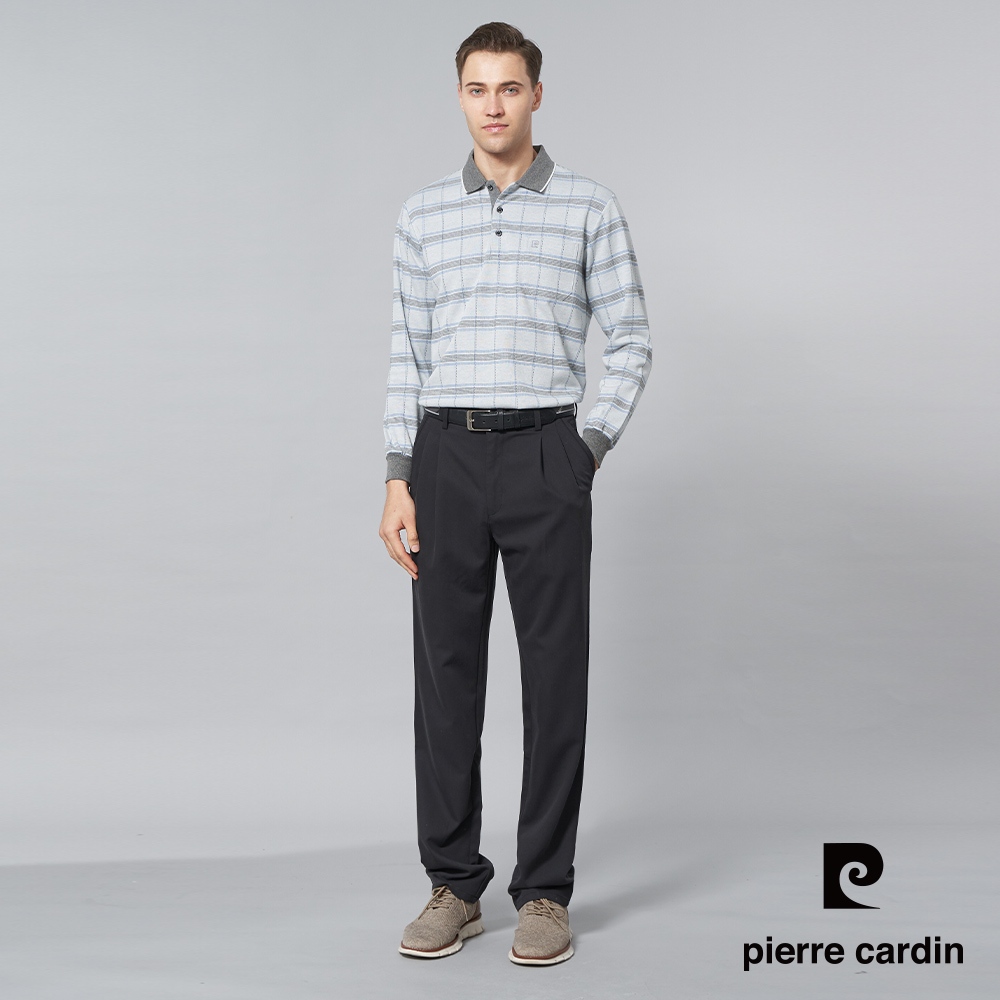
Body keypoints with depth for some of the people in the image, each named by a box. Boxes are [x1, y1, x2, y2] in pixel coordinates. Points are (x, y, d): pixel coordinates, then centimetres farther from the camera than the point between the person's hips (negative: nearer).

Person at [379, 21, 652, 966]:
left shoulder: (590, 209, 4)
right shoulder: (422, 216, 10)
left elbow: (631, 343, 6)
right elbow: (408, 357, 10)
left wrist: (592, 450, -3)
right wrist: (398, 482, 2)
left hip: (546, 458, -2)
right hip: (447, 460, 2)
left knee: (554, 676, 0)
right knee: (446, 673, 4)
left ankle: (545, 890, 11)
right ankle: (454, 883, 16)